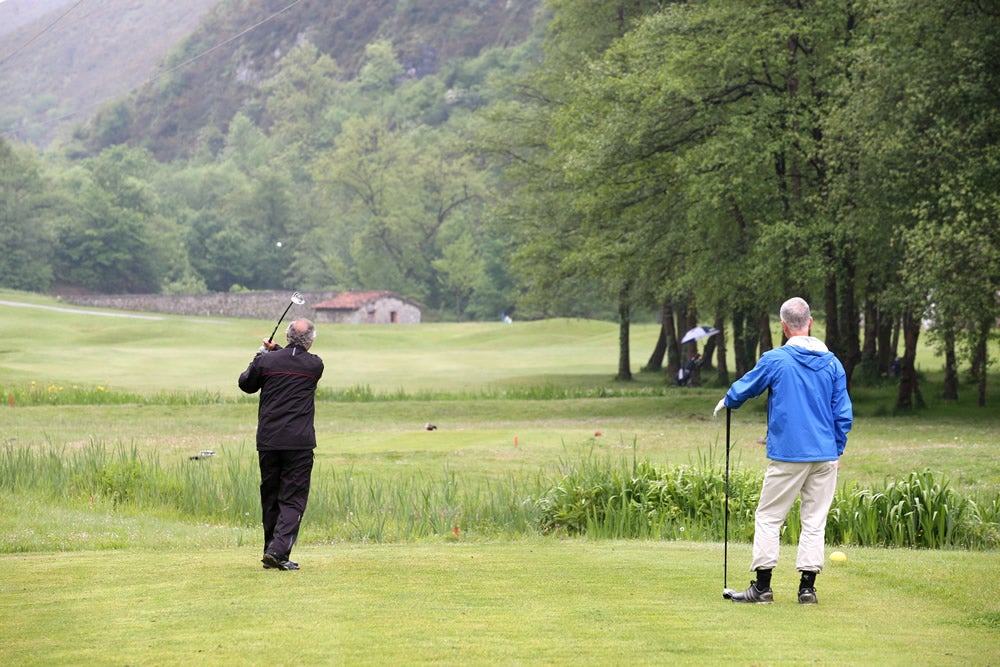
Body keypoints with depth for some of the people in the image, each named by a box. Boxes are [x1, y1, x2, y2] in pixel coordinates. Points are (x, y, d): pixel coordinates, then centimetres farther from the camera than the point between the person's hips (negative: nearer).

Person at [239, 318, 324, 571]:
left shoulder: (267, 361, 0)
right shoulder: (314, 365, -1)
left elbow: (246, 384, 17)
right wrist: (276, 350, 24)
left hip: (268, 442, 2)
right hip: (299, 443, -2)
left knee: (270, 498, 13)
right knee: (293, 500, -2)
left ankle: (271, 552, 17)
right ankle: (278, 550, -17)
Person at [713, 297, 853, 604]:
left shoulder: (775, 360, -7)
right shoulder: (832, 363, 4)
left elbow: (744, 388, 8)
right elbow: (843, 413, 6)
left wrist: (726, 403, 29)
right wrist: (837, 450, 17)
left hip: (787, 456, -4)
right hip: (825, 455, 4)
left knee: (768, 517, 5)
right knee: (815, 521, 8)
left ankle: (762, 586, 3)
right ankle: (807, 587, 5)